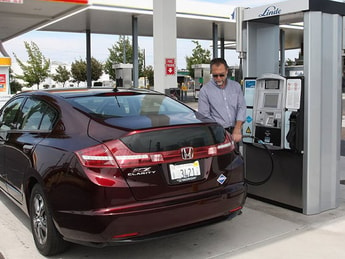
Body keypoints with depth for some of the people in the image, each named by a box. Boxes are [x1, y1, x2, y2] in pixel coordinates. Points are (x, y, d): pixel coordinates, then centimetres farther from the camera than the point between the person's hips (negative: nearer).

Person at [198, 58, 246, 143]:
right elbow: (204, 115, -3)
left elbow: (241, 107, 7)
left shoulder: (236, 86, 11)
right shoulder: (205, 90, 0)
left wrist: (237, 129, -6)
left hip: (234, 132, 3)